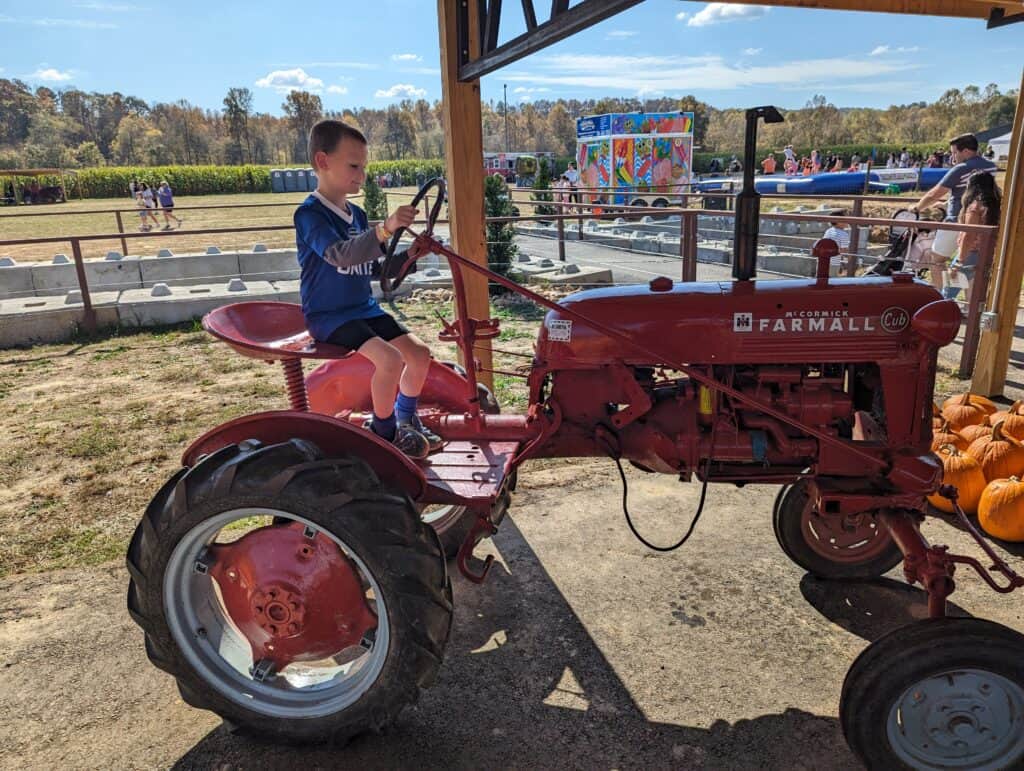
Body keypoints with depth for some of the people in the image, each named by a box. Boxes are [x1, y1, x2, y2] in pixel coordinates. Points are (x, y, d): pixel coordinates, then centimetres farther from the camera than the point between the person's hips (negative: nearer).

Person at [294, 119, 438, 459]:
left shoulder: (357, 214, 11)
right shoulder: (309, 213, -15)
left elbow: (375, 265, 19)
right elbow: (342, 255, -34)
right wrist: (386, 228, -48)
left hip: (364, 309, 8)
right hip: (328, 315, -8)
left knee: (419, 353, -3)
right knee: (390, 357, -27)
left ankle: (406, 420, 20)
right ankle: (384, 432, -5)